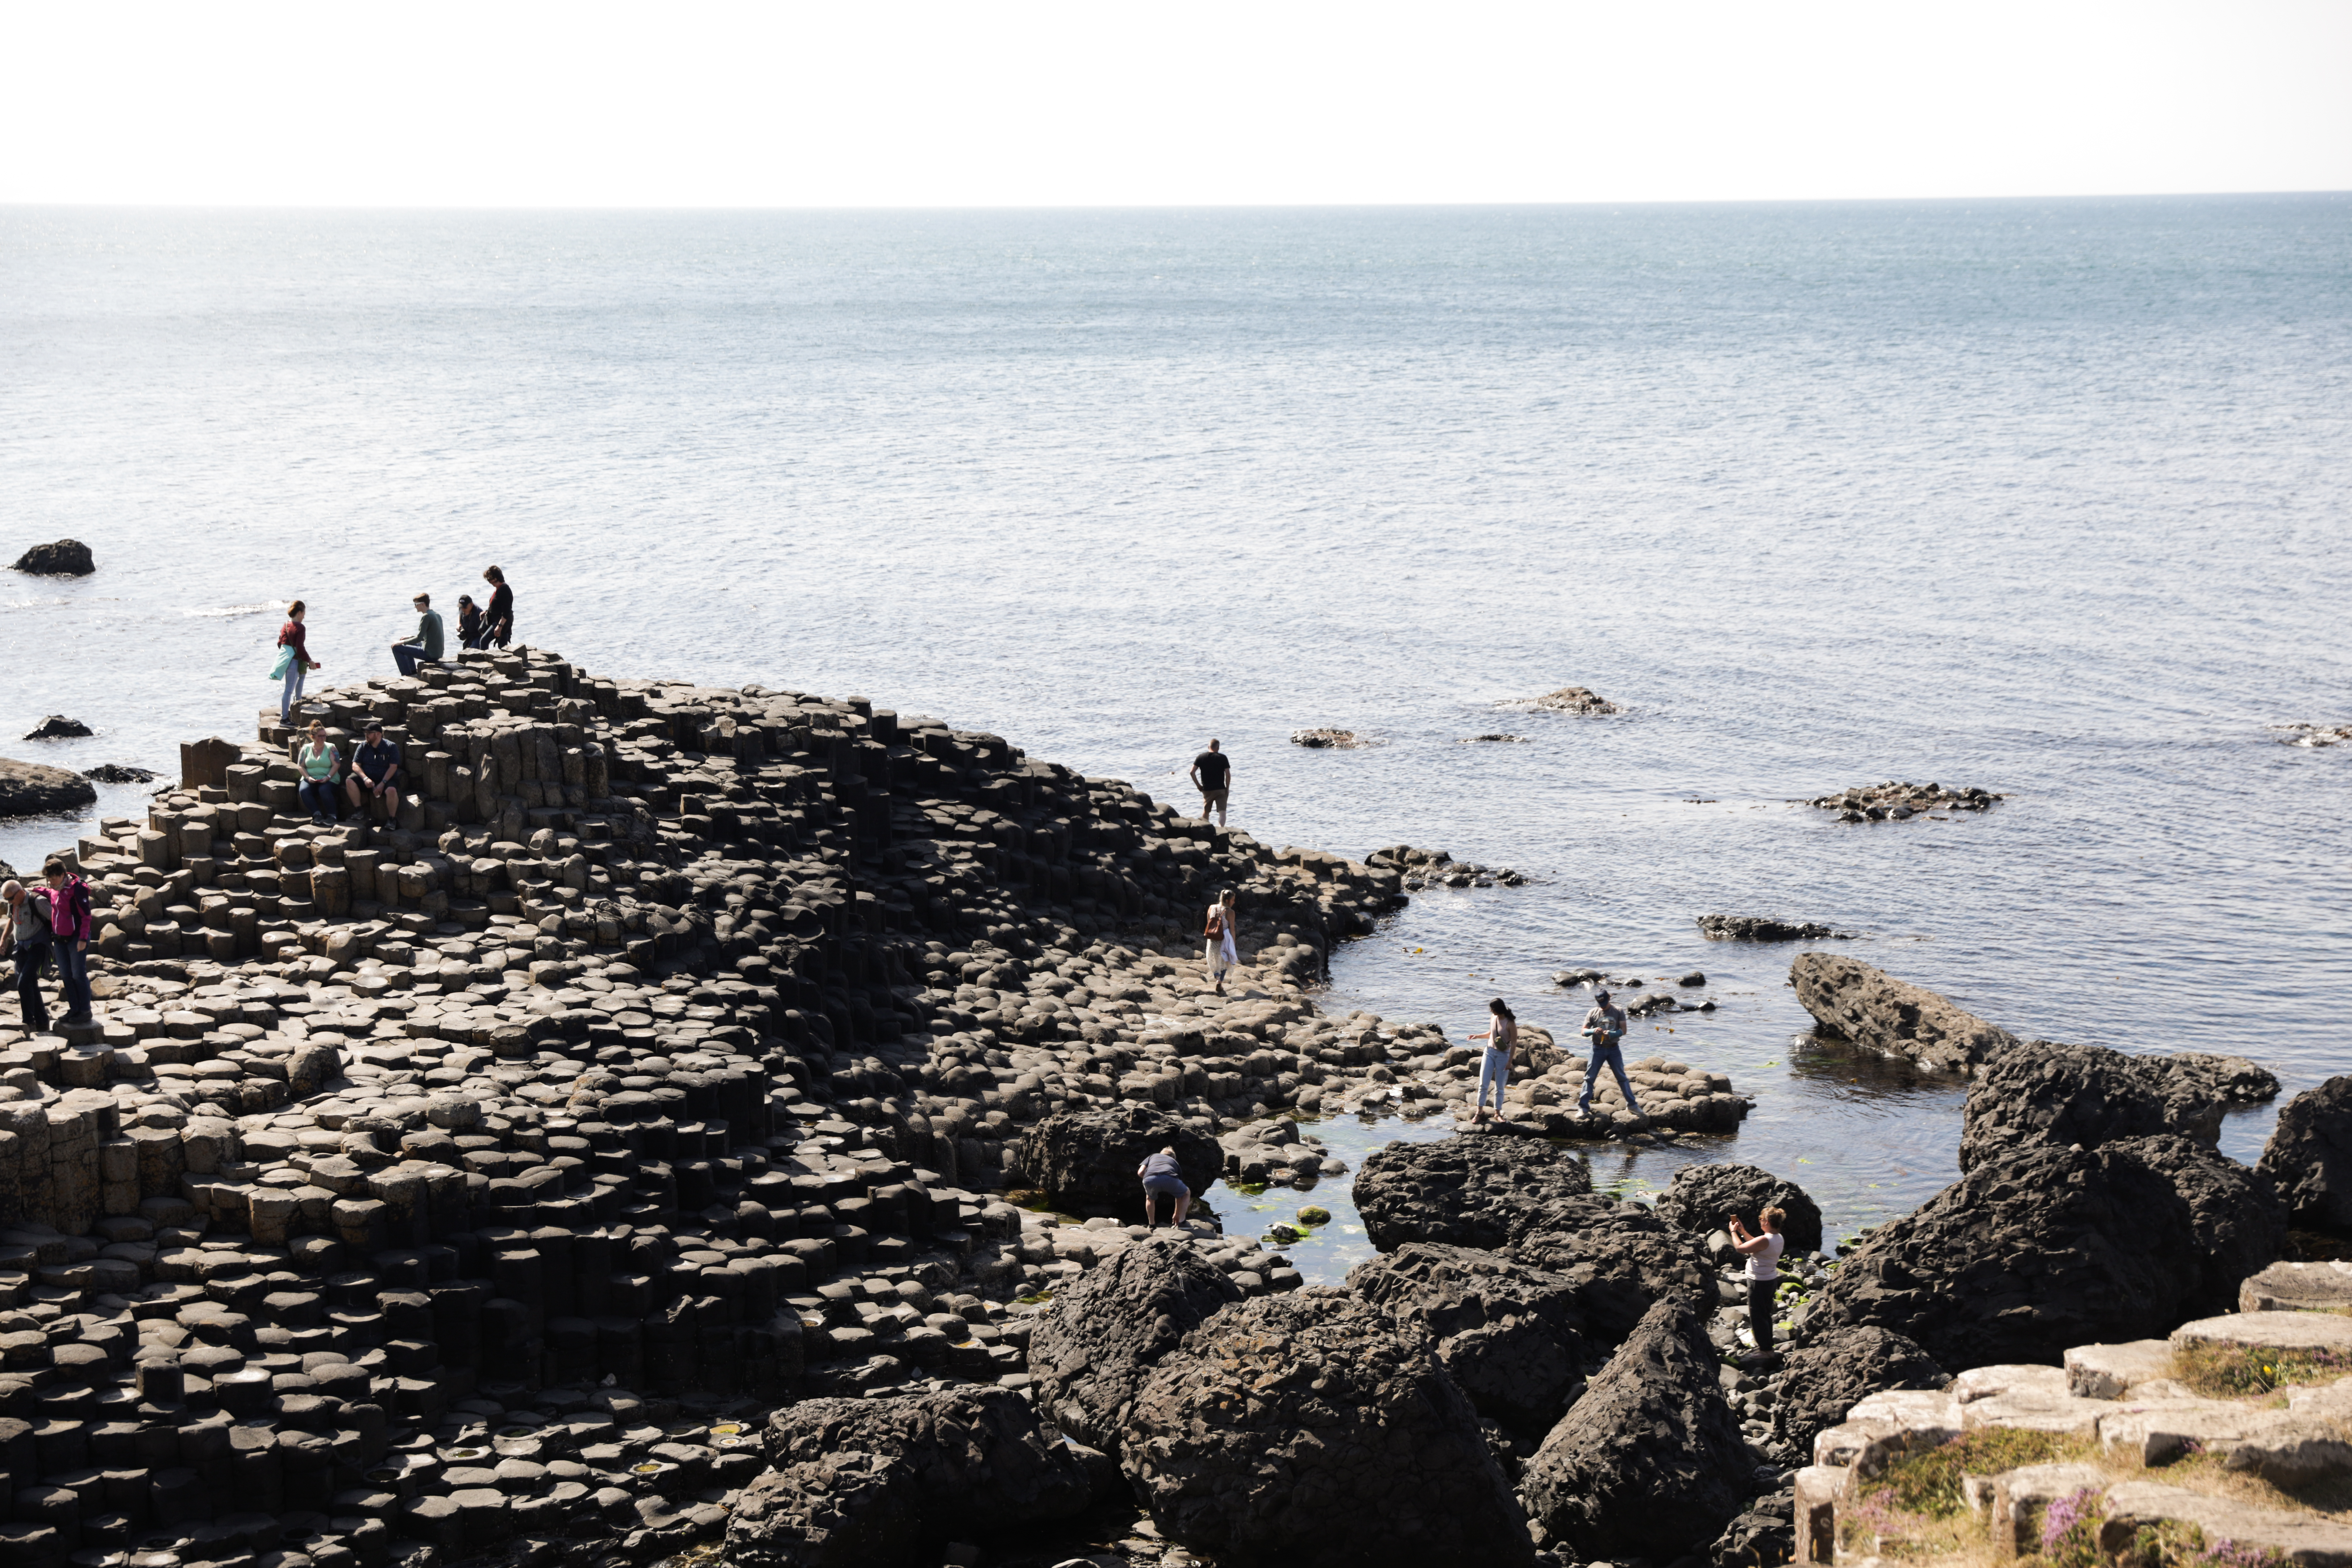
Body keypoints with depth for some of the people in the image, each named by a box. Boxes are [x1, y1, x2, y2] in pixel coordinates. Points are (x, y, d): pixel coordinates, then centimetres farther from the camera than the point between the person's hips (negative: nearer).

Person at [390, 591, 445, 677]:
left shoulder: (427, 617, -19)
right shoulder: (437, 615, 10)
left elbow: (419, 638, -20)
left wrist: (402, 643, -9)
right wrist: (410, 638, 21)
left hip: (430, 654, -9)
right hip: (438, 652, 9)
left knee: (396, 648, -3)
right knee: (409, 645, 31)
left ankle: (407, 675, 3)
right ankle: (413, 672, 31)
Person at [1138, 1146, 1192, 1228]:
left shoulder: (1152, 1157, 40)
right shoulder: (1175, 1163, 40)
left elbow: (1140, 1172, 21)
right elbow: (1180, 1194, 44)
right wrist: (1177, 1214, 54)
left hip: (1150, 1179, 1)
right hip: (1170, 1179, -1)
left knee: (1150, 1199, 37)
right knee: (1186, 1194, 30)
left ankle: (1152, 1225, 30)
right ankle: (1181, 1223, 19)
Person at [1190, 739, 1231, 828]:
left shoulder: (1201, 757, 2)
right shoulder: (1223, 758, -4)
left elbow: (1192, 772, -5)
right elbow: (1228, 775, -8)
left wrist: (1198, 785, 3)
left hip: (1207, 790, 2)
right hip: (1220, 789, -2)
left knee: (1206, 811, 20)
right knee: (1222, 812, -5)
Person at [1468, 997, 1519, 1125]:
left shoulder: (1510, 1023, -17)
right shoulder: (1493, 1018, 1)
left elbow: (1514, 1043, -14)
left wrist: (1510, 1061, -15)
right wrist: (1478, 1036, 5)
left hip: (1503, 1056, -5)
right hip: (1490, 1052, 5)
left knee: (1500, 1087, 5)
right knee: (1483, 1084, 1)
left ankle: (1498, 1113, 18)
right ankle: (1480, 1111, 11)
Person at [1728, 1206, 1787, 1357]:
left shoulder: (1765, 1240, -28)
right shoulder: (1779, 1238, 1)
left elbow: (1740, 1247, -22)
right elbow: (1756, 1245, 17)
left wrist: (1733, 1232, -7)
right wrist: (1743, 1231, 18)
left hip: (1759, 1282, -9)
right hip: (1772, 1280, 9)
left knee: (1757, 1316, 2)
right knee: (1766, 1315, 22)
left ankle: (1766, 1349, 6)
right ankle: (1767, 1344, 33)